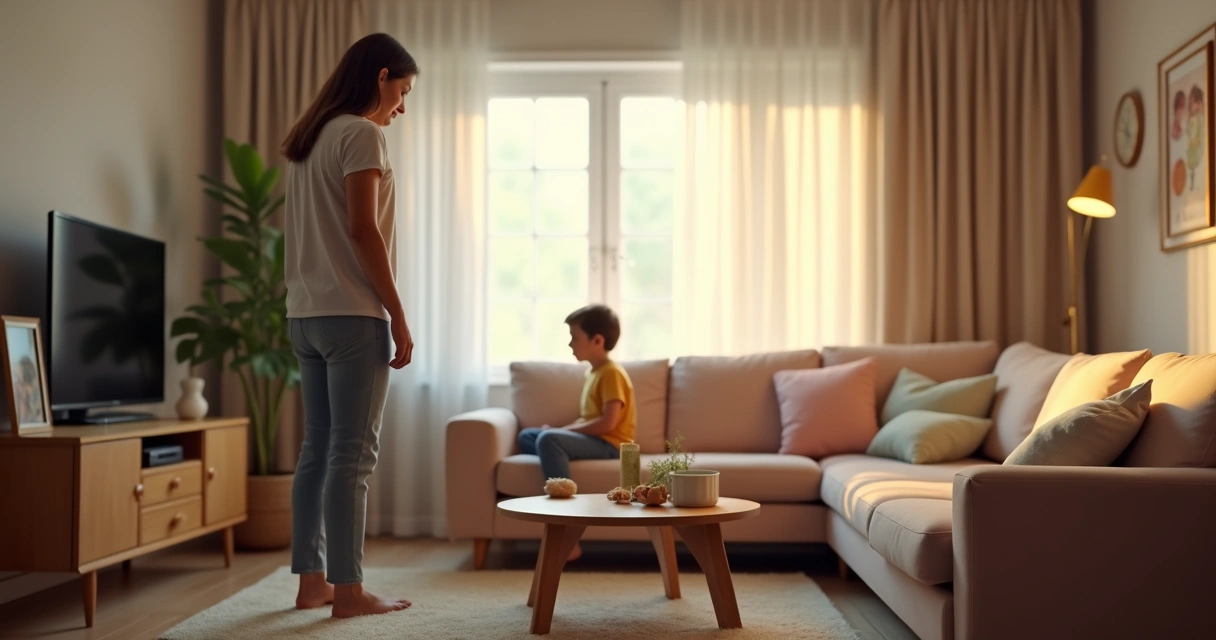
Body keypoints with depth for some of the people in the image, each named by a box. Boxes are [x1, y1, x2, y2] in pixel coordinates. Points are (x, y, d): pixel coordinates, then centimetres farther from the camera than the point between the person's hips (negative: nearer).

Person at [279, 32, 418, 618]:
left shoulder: (310, 139, 18)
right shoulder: (361, 134, -8)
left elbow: (294, 234, 18)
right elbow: (362, 230, -16)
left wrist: (303, 295, 19)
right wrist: (399, 318, -13)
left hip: (306, 314, 9)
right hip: (352, 314, -9)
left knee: (318, 447, 10)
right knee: (352, 452, -6)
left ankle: (312, 581, 15)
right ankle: (348, 591, -2)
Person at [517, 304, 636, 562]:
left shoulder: (612, 373, -13)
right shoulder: (592, 373, 17)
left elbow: (608, 422, -23)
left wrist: (563, 430, -16)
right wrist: (562, 430, 1)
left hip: (609, 444, -10)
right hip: (592, 440, 10)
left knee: (548, 439, -33)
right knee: (527, 436, 12)